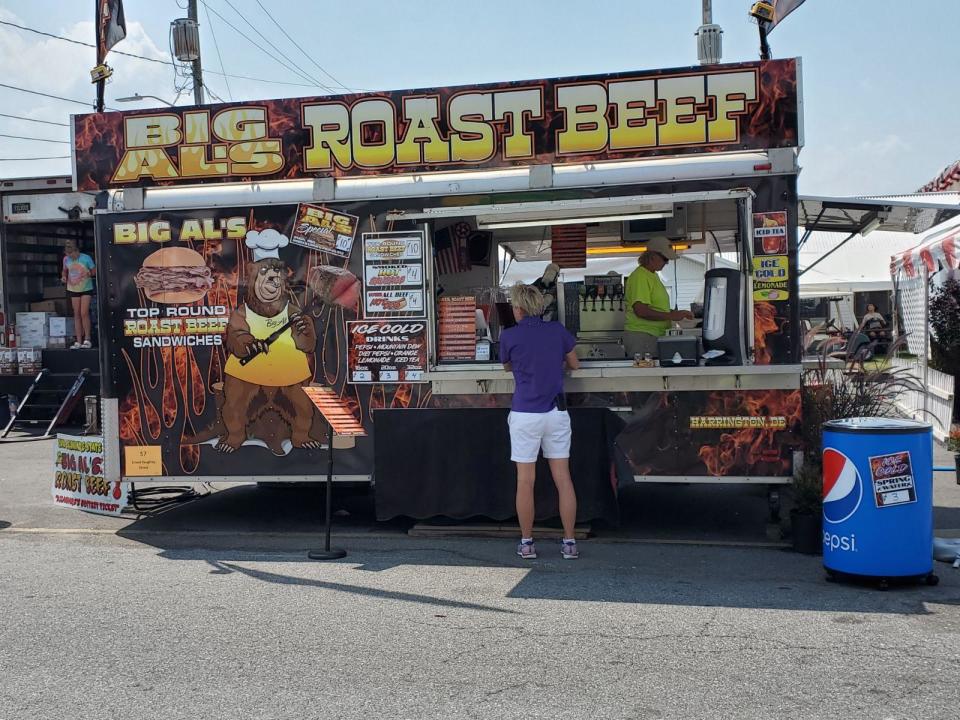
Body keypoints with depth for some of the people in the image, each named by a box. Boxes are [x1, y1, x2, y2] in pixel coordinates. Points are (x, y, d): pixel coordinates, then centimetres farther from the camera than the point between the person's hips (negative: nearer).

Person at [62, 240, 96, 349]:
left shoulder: (86, 258, -13)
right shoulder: (66, 259, -3)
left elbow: (94, 271, -5)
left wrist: (90, 273, -26)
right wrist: (64, 276, -6)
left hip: (86, 289, -3)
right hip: (73, 289, 3)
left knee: (84, 313, -11)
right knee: (77, 314, 4)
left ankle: (87, 339, 0)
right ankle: (78, 342, 7)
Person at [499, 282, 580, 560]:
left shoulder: (509, 336, -4)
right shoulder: (557, 331, 3)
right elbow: (574, 364, 16)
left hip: (525, 414, -2)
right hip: (556, 412, 3)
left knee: (525, 481, 5)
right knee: (563, 478, 6)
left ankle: (527, 543, 11)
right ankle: (569, 542, 9)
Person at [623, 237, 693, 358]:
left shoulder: (653, 275, 19)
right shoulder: (639, 277, -14)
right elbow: (640, 310, -23)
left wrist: (675, 313, 12)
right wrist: (670, 316, -20)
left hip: (654, 336, 10)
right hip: (641, 336, -9)